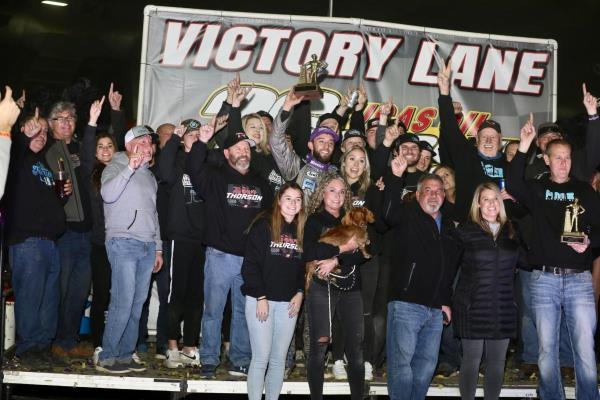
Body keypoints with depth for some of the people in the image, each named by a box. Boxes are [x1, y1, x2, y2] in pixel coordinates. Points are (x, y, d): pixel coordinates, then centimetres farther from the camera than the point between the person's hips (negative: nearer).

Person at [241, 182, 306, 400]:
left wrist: (300, 292, 2)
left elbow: (304, 267, 17)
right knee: (261, 358, -5)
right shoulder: (263, 225, -5)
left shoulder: (302, 230, 11)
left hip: (289, 303, 5)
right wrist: (260, 297, -12)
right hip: (260, 300, -5)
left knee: (279, 359, 7)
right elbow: (250, 264, -9)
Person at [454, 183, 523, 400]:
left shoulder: (511, 231, 9)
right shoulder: (466, 231, -3)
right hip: (473, 306, -4)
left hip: (503, 307, 4)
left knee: (497, 361, 8)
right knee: (472, 359, 3)